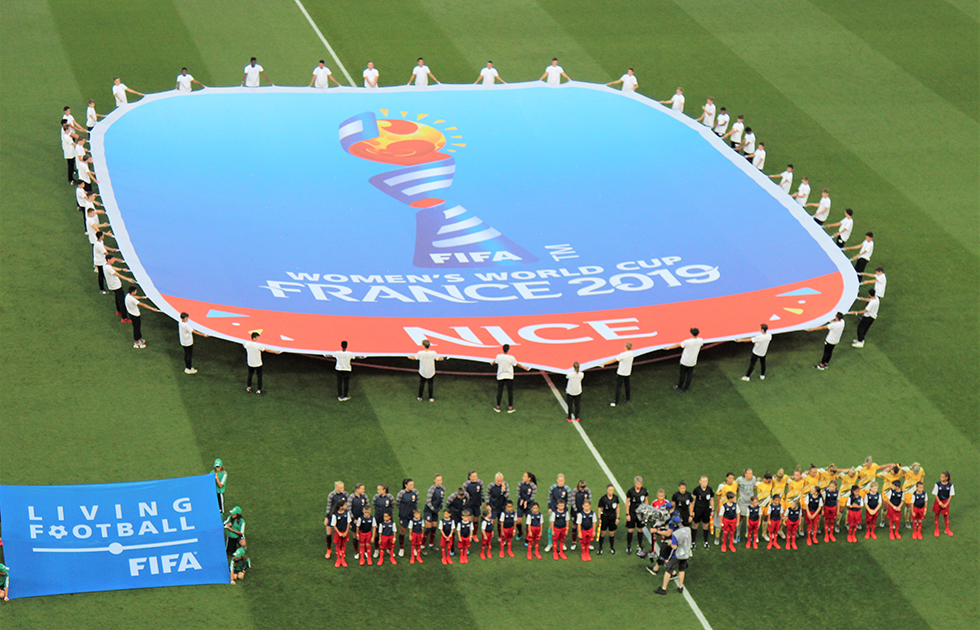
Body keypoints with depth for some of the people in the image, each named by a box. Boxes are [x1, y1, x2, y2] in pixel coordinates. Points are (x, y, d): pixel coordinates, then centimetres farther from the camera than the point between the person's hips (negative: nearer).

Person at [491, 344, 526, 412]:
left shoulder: (498, 356, -10)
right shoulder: (511, 358, -17)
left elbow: (495, 361, 13)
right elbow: (517, 364, -1)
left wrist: (492, 363, 38)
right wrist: (524, 368, 16)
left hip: (500, 376, 2)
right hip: (509, 376, -2)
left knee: (499, 391, 10)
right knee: (510, 392, 7)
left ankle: (498, 407, 16)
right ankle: (510, 407, 10)